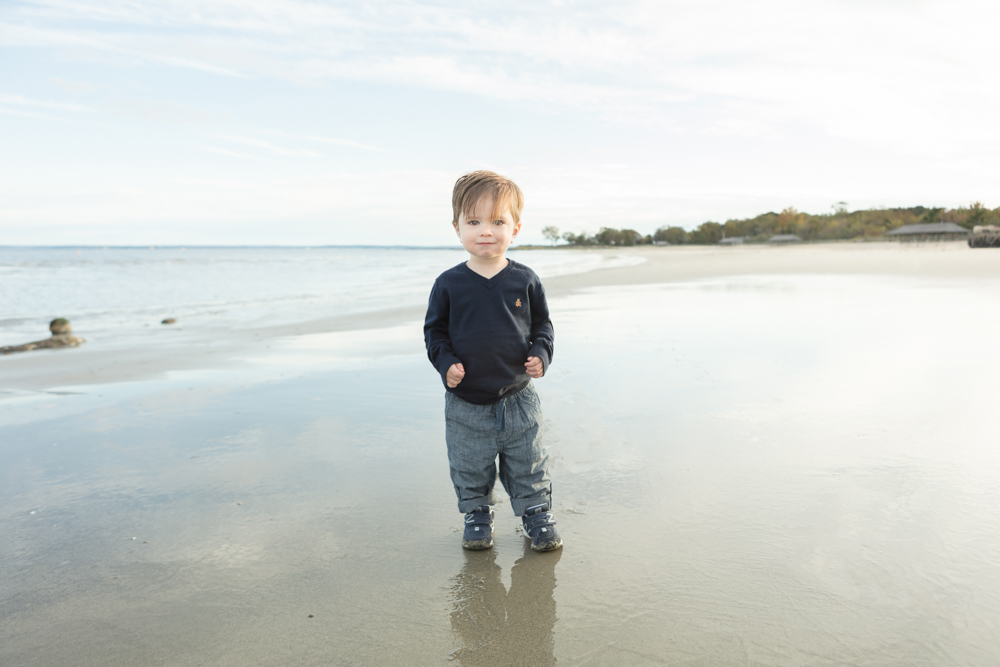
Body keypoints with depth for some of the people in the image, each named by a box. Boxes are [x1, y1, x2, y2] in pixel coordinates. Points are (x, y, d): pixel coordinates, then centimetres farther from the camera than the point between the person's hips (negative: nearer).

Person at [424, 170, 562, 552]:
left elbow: (542, 324, 7)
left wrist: (541, 354, -9)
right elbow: (434, 330, 3)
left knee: (529, 467, 13)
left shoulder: (524, 281, -4)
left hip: (518, 399, 0)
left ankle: (537, 514, 33)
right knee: (470, 470, 14)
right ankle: (477, 515, 36)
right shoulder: (449, 284, -6)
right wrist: (445, 362, -12)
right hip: (465, 405, 0)